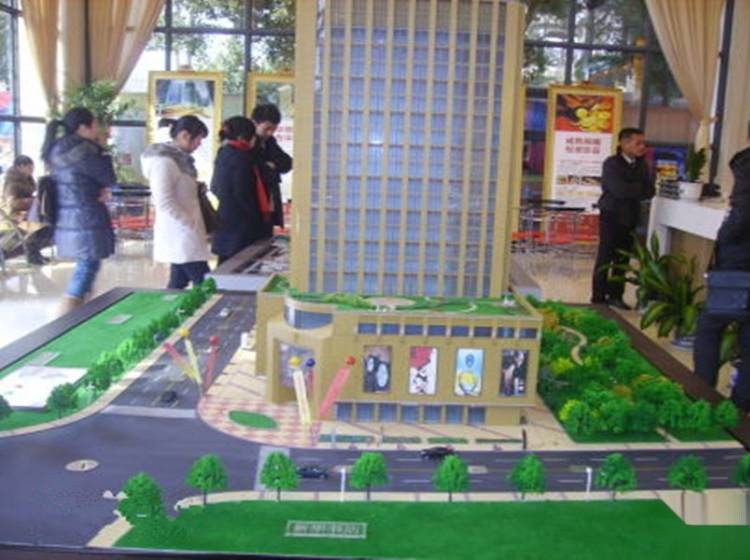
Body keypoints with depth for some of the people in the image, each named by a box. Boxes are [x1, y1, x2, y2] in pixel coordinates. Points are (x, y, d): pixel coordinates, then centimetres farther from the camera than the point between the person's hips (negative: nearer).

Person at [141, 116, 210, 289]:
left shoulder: (180, 159, 13)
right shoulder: (164, 161, -16)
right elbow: (165, 203, -21)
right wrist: (194, 227, -19)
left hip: (183, 234, 9)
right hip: (180, 236, -9)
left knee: (178, 283, 12)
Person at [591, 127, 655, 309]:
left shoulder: (642, 165, 8)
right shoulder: (611, 164, -9)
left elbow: (649, 192, 1)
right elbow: (620, 190, -20)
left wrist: (630, 191, -15)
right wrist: (640, 188, -6)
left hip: (630, 218, 5)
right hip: (611, 217, -5)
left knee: (623, 259, 6)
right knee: (605, 258, -1)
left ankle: (615, 295, 14)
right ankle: (598, 297, 5)